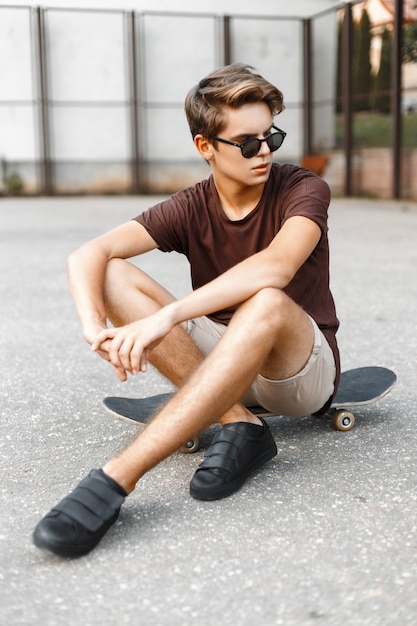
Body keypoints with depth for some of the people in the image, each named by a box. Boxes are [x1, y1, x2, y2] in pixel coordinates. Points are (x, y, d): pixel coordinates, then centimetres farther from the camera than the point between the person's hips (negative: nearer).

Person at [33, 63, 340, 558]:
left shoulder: (302, 189, -10)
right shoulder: (191, 209, -1)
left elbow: (276, 266, -33)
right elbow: (87, 256, -14)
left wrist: (167, 316, -40)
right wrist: (96, 329, -35)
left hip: (303, 369, -3)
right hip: (219, 361, 4)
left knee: (267, 301, -39)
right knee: (113, 276, -14)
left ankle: (117, 478, -44)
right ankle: (238, 423, -24)